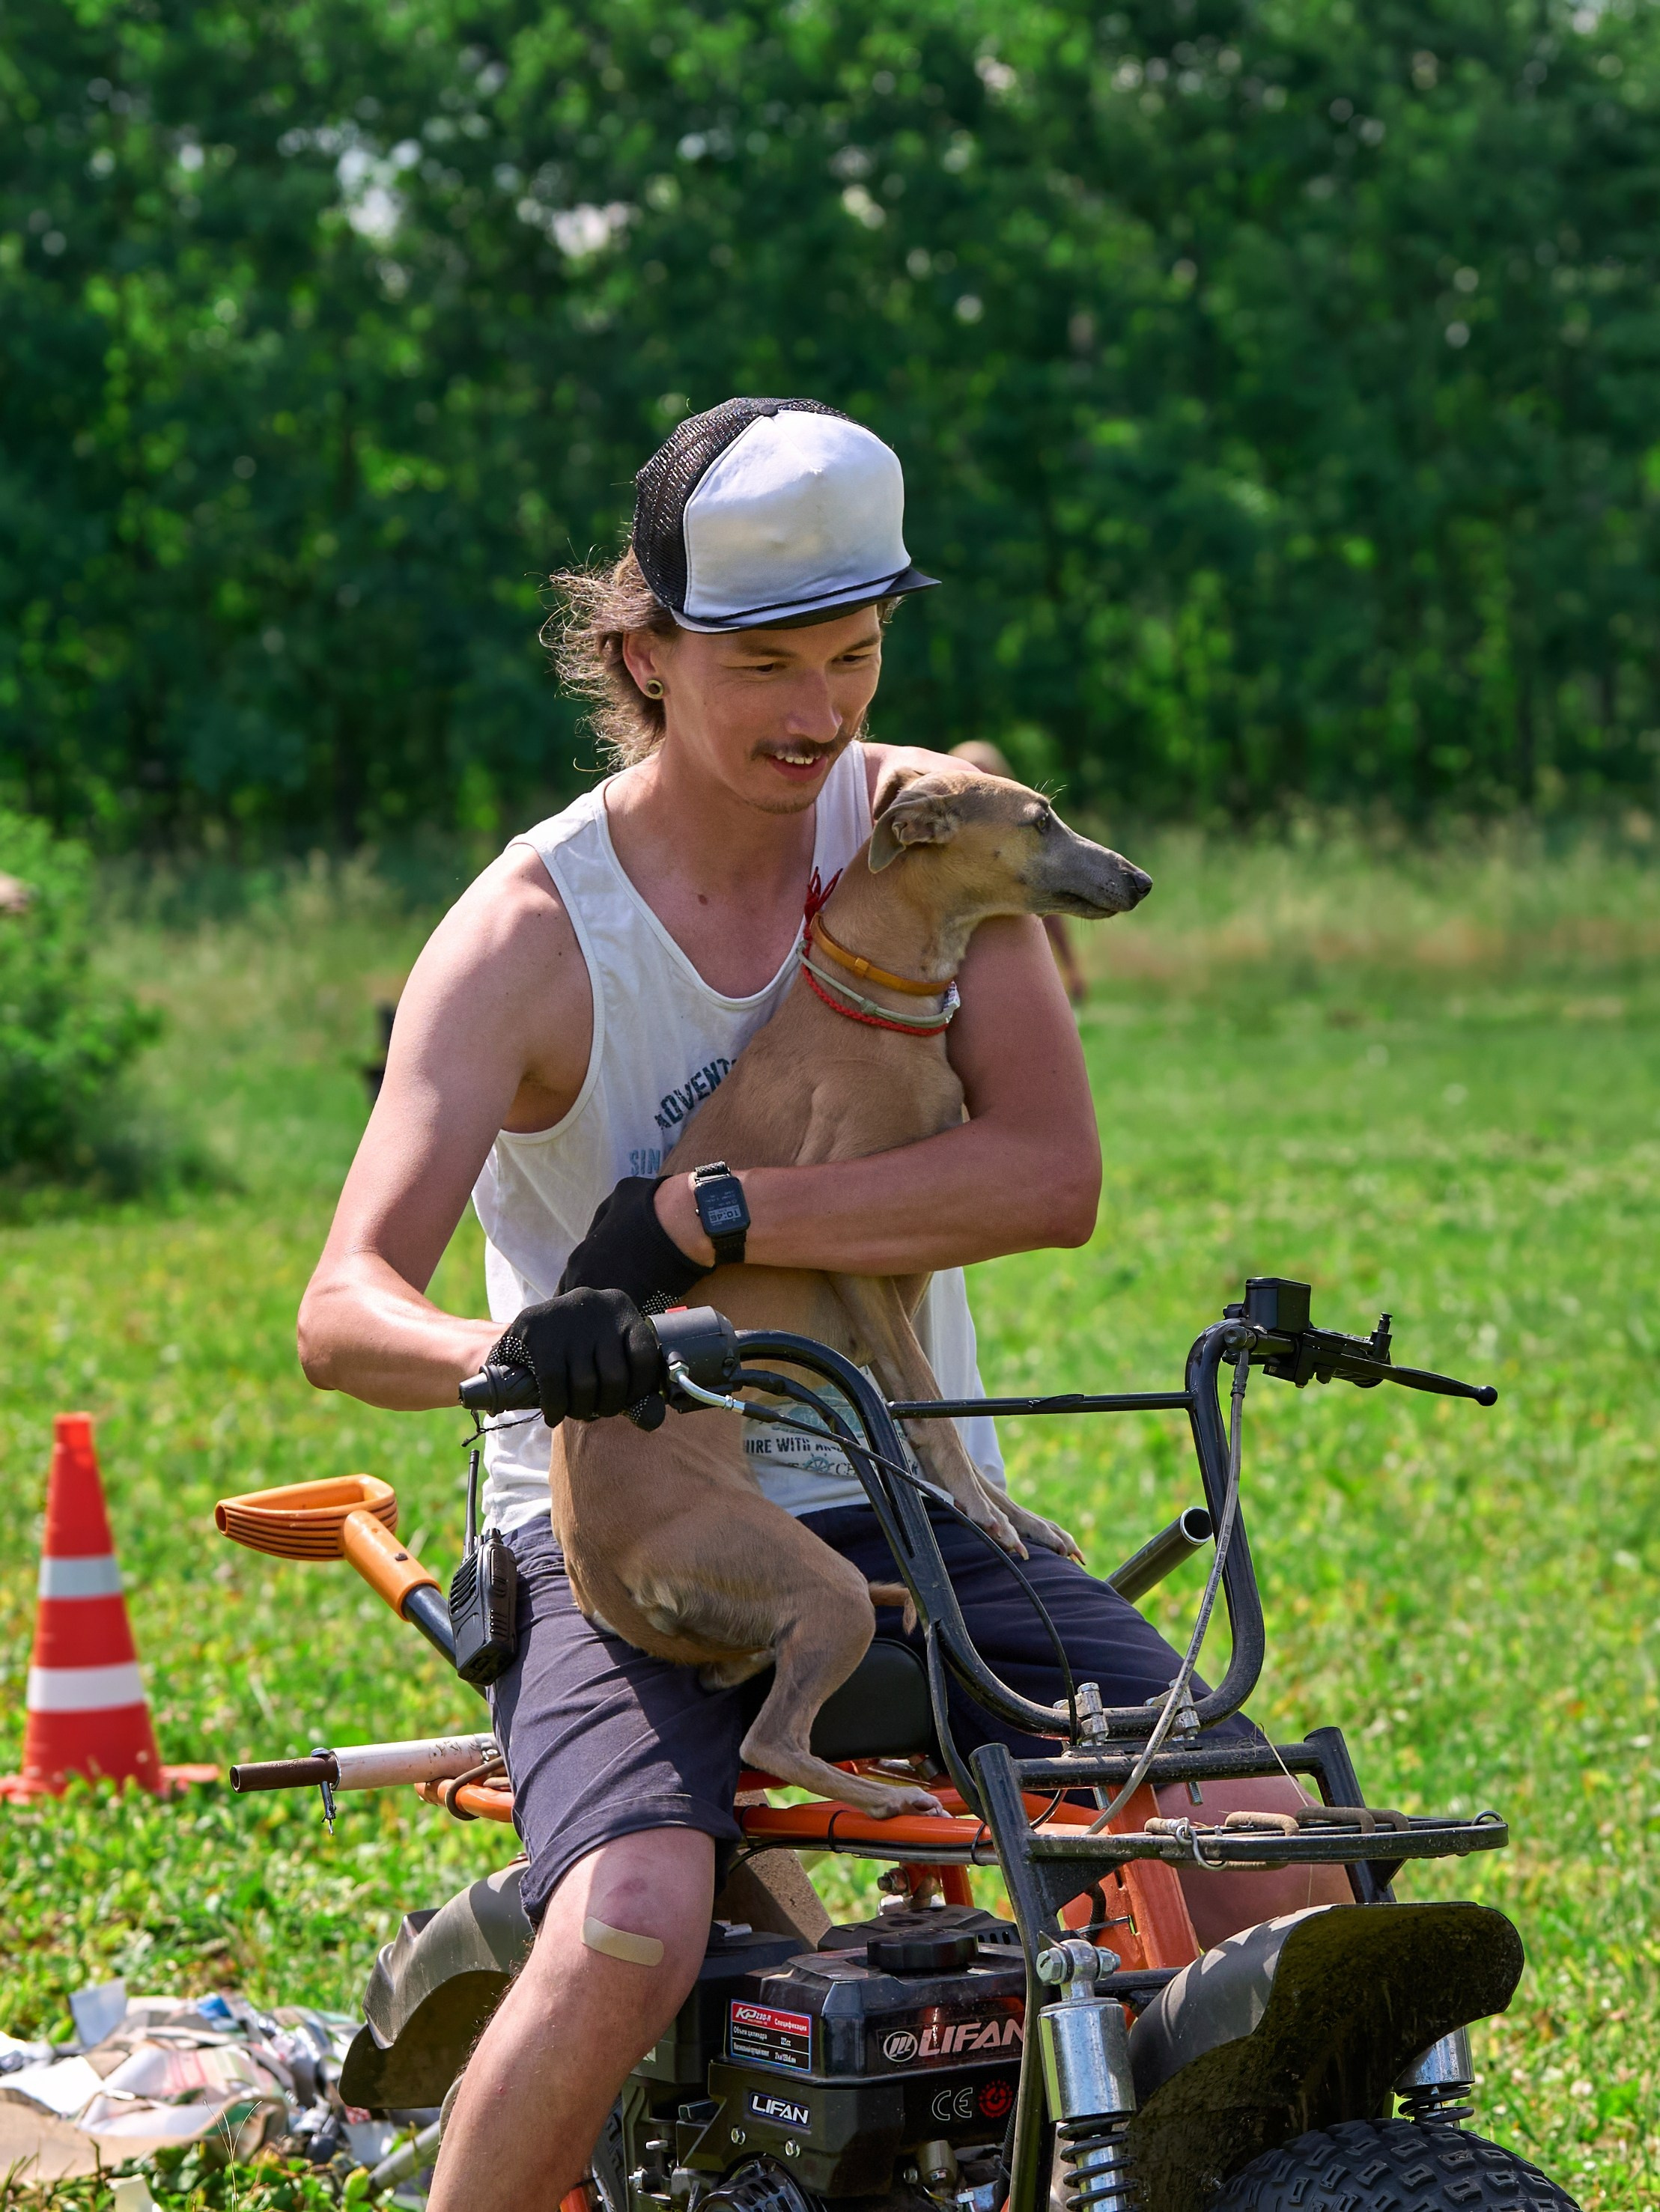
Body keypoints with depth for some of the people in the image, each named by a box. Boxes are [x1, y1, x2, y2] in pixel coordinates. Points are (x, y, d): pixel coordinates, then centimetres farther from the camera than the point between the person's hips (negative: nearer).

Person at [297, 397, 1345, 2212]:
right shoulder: (529, 933, -11)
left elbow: (1051, 1174, -13)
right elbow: (343, 1307, -21)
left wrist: (702, 1216, -23)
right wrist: (509, 1349, -44)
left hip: (909, 1513, 4)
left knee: (1269, 1860, -14)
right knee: (633, 1930, -32)